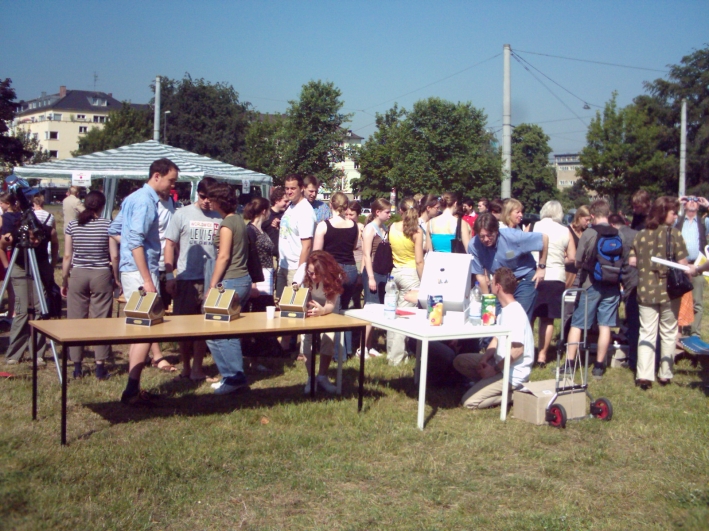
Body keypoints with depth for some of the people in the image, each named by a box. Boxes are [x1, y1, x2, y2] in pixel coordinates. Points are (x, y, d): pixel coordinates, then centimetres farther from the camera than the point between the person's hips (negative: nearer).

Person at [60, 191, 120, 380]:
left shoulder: (72, 225, 2)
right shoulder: (108, 225, -4)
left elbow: (67, 256, 3)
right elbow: (114, 256, -6)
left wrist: (64, 281, 11)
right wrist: (117, 279, 6)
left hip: (77, 275, 2)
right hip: (101, 275, -2)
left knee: (76, 321, 7)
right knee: (101, 321, 2)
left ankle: (77, 367, 11)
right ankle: (100, 366, 1)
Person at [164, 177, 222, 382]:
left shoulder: (220, 218, 1)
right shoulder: (182, 215, 2)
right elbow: (170, 245, 3)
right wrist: (170, 275, -4)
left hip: (211, 279, 0)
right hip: (185, 278, 0)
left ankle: (197, 367, 16)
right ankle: (186, 367, 22)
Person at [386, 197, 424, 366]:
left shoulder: (392, 227, -1)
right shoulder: (416, 231, -13)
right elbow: (419, 261, -12)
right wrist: (422, 280, -5)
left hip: (395, 272, 5)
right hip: (411, 273, -5)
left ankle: (391, 351, 24)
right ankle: (396, 356, 3)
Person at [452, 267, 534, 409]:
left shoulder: (514, 313, -24)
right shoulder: (506, 309, 8)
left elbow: (517, 350, -27)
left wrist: (495, 370, -19)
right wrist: (485, 358, -4)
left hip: (513, 374, -10)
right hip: (499, 362, 10)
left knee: (469, 402, -16)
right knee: (460, 361, 12)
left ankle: (513, 394, -4)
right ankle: (489, 384, 8)